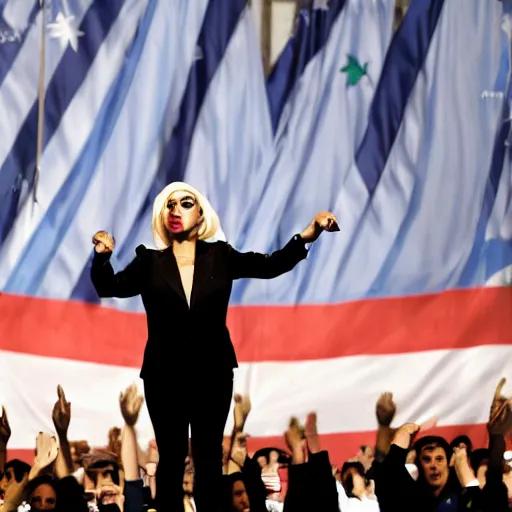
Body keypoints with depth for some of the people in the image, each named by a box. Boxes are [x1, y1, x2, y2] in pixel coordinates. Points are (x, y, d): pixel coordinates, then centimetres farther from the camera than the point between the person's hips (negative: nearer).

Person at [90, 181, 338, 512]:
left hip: (212, 374, 1)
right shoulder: (150, 263, 1)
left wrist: (307, 236, -19)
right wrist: (102, 257, -28)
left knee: (209, 457, 5)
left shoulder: (220, 257, 3)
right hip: (165, 376, -1)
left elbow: (271, 265, -4)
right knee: (171, 457, 3)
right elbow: (110, 286, -6)